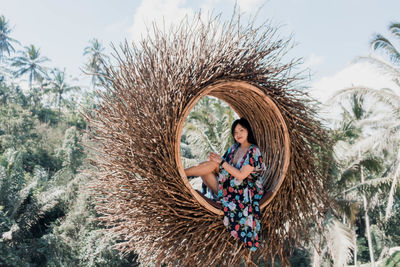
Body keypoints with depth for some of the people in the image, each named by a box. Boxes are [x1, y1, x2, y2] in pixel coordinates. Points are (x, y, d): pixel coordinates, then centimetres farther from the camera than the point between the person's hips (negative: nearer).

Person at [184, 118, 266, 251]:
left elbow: (241, 175, -17)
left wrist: (222, 162, -16)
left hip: (242, 193, -6)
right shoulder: (234, 148, 15)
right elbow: (223, 164, 14)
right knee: (212, 164, -18)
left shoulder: (254, 151, -8)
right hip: (227, 188, 7)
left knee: (213, 164, -21)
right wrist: (217, 159, -7)